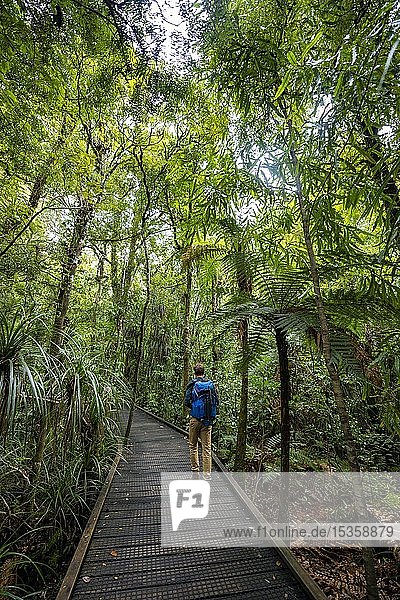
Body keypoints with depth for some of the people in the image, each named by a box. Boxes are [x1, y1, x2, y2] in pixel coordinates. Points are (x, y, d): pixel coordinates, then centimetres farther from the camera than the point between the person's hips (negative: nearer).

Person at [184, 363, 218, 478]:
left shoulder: (191, 384, -7)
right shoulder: (211, 384, 2)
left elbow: (187, 403, -10)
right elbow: (216, 401, 2)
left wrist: (191, 411, 8)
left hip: (195, 419, -2)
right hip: (208, 420, 2)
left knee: (193, 445, 15)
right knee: (207, 447, 9)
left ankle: (195, 470, 21)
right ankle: (207, 473, 11)